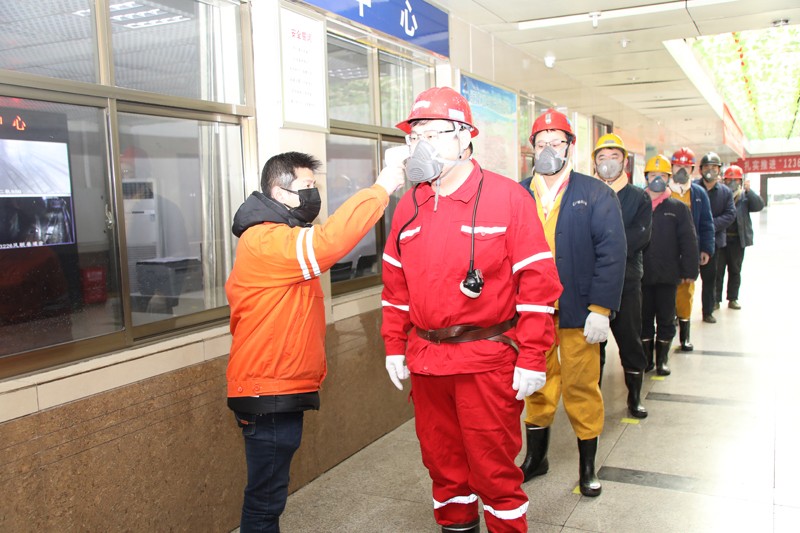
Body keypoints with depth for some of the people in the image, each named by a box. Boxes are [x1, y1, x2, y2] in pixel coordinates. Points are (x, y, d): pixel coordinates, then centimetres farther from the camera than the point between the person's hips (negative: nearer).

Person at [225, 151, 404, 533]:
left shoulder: (279, 237, 17)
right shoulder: (266, 242, -20)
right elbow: (329, 241, -34)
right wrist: (380, 189, -27)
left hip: (281, 391, 10)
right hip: (269, 396, -10)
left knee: (269, 491, 20)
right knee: (266, 497, 1)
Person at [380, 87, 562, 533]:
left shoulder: (508, 198, -8)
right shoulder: (409, 206, 7)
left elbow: (537, 283, -10)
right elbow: (396, 284, 13)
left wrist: (532, 359, -12)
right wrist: (395, 347, 11)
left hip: (488, 360, -5)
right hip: (425, 360, 5)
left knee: (494, 467, 5)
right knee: (442, 459, 18)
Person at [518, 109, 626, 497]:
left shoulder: (596, 195, 0)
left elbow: (611, 254, -5)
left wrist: (600, 309, -12)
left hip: (578, 313, -2)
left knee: (582, 389, 8)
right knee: (536, 389, 13)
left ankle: (588, 466, 27)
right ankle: (536, 458, 33)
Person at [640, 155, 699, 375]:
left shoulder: (678, 208, 3)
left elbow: (688, 241, 1)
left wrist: (689, 270, -5)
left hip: (668, 275, 0)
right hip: (642, 275, 0)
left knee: (666, 318, 8)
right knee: (644, 317, 8)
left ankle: (662, 359, 20)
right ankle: (646, 358, 20)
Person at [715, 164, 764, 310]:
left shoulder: (745, 196, 7)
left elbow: (759, 206, -8)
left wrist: (748, 190, -18)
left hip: (738, 239, 3)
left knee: (735, 270, 11)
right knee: (718, 270, 1)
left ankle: (733, 299, 20)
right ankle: (716, 299, 7)